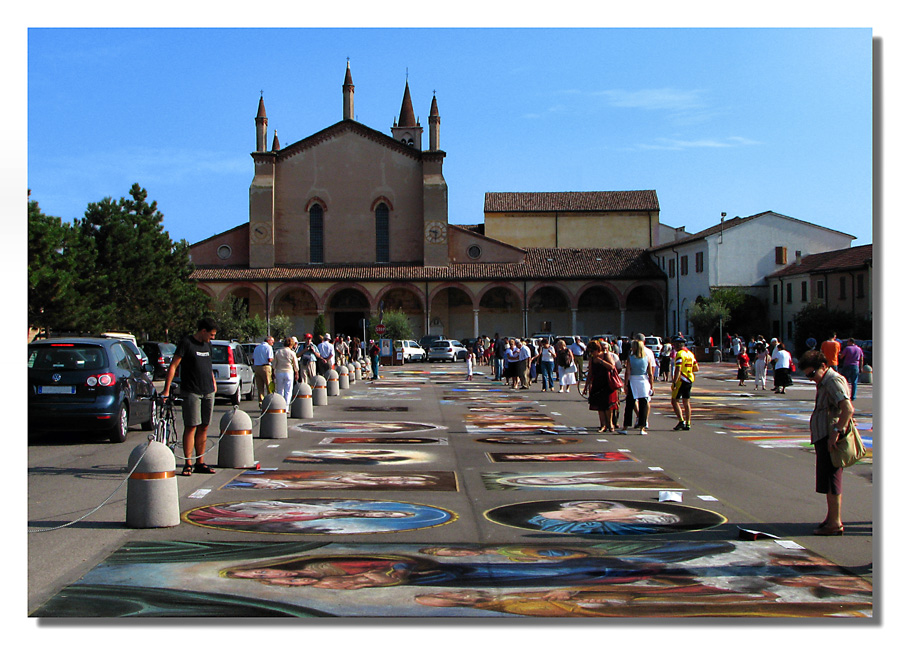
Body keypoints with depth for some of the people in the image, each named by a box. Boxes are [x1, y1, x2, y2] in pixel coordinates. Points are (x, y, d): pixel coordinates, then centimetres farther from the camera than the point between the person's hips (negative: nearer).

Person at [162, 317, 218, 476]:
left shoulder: (207, 345, 15)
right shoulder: (186, 343, -7)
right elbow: (173, 366, -10)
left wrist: (214, 384, 19)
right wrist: (166, 390, -15)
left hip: (208, 392, 7)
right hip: (191, 392, -6)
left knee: (203, 427, 7)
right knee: (191, 427, -7)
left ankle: (200, 463, 12)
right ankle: (188, 464, -4)